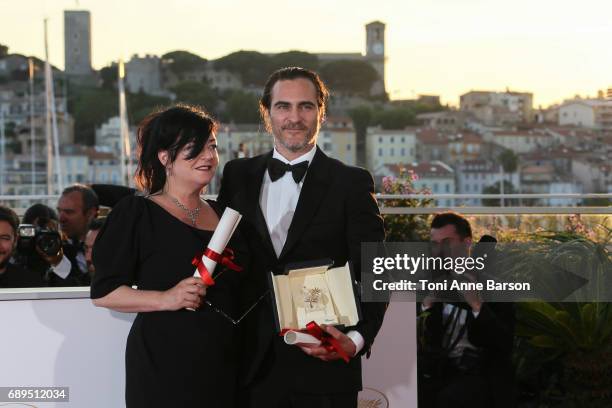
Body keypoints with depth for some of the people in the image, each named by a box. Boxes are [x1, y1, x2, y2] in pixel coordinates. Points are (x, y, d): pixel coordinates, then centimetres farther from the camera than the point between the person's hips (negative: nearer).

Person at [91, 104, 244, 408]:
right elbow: (103, 292, -8)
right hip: (162, 364, -5)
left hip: (222, 364, 6)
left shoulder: (221, 214, 15)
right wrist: (166, 299, -19)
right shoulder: (137, 212, -3)